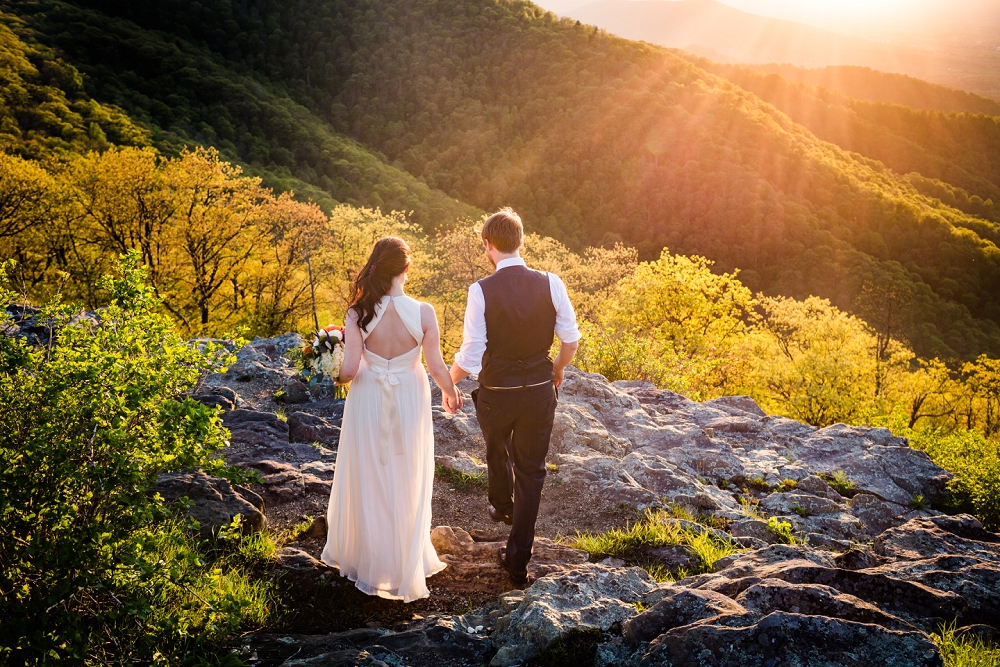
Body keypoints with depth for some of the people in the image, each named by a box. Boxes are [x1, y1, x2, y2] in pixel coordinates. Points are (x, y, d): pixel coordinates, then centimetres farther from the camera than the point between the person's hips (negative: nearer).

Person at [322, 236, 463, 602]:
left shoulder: (358, 313, -14)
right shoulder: (423, 313, -15)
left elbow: (349, 369, -15)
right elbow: (436, 367, -10)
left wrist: (333, 376, 9)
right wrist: (451, 393, 10)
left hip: (368, 402, 0)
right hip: (409, 402, 0)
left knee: (367, 482, 18)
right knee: (406, 485, 16)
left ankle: (365, 561, 35)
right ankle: (406, 568, 31)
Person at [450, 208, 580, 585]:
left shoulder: (481, 291, -18)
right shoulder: (550, 284, -11)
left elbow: (470, 355, -16)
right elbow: (570, 339, -3)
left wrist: (449, 382, 4)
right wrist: (558, 368, 18)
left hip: (496, 392, -1)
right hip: (539, 389, 1)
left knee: (497, 452, 29)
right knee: (531, 470, 13)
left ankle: (502, 506, 57)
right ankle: (518, 559, 16)